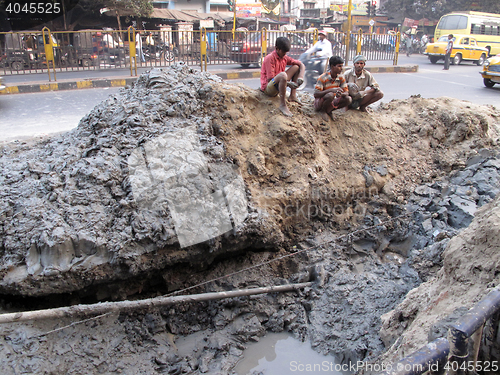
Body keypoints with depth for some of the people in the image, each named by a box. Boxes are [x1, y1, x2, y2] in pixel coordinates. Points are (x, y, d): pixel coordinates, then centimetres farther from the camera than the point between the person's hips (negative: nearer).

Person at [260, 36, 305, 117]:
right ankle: (282, 105, -31)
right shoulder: (270, 58, -16)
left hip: (279, 86, 8)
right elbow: (270, 79, -23)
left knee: (296, 67, 6)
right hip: (268, 88, -8)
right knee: (283, 75, -38)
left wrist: (300, 77, -13)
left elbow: (301, 65, 8)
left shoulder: (285, 58, 6)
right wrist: (289, 84, -30)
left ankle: (293, 96, 1)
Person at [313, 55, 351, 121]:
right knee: (330, 95, -37)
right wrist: (331, 90, -39)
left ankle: (328, 110, -2)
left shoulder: (341, 78, -3)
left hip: (331, 103, 6)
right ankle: (322, 111, -9)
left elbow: (346, 92, -4)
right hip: (319, 103, -6)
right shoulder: (323, 78, -19)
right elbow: (316, 94, -27)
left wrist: (341, 94, -31)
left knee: (348, 99, -18)